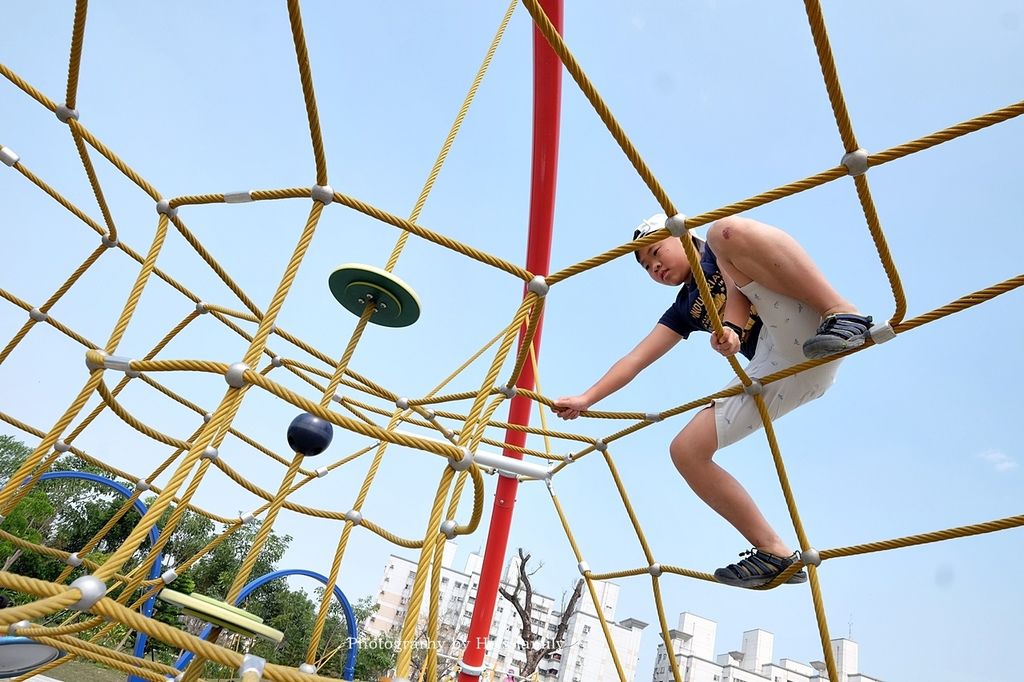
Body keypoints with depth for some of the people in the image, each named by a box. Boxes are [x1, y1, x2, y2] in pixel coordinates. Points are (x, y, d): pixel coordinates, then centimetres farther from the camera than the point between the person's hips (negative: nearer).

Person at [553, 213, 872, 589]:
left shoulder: (721, 248, 15)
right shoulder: (684, 309, 28)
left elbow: (735, 263, -8)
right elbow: (636, 359, 23)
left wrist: (731, 327, -27)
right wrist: (586, 398, 15)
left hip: (805, 333, -6)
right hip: (775, 370, 6)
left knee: (726, 231, -20)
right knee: (685, 450, -1)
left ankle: (844, 314, -29)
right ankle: (774, 553, 3)